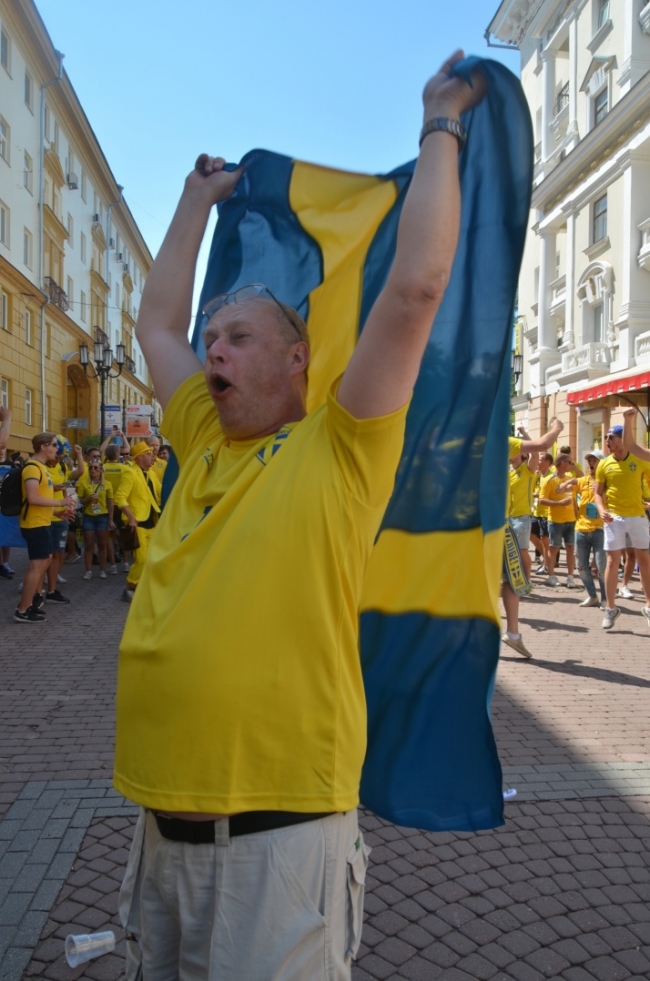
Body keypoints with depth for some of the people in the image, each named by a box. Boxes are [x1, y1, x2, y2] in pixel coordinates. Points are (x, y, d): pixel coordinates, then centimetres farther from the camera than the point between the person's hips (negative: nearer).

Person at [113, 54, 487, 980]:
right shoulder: (203, 446, 7)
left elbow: (415, 287, -15)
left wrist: (441, 127, -4)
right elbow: (157, 322, 19)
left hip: (280, 832, -6)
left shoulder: (339, 450, -9)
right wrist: (199, 198, 28)